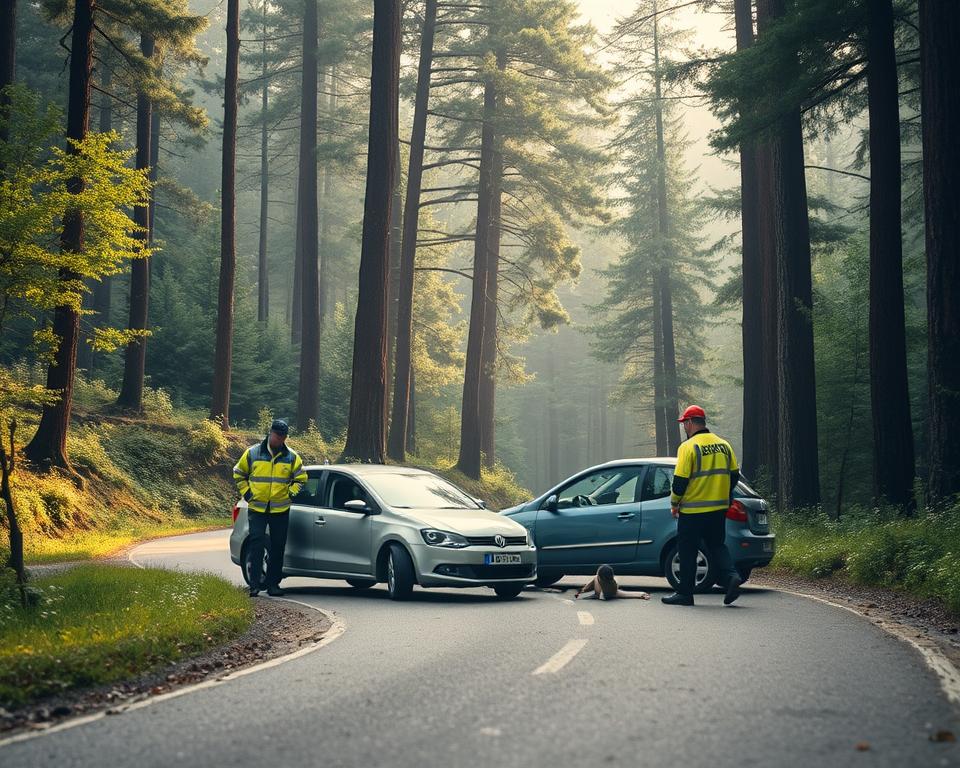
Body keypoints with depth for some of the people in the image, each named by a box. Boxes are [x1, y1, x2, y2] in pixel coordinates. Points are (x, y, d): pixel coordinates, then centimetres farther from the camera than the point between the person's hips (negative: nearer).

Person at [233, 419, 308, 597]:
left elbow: (301, 478, 14)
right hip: (257, 509, -2)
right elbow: (238, 474, 12)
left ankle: (273, 584, 14)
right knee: (257, 544, -10)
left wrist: (291, 492, 1)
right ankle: (255, 584, -8)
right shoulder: (252, 453, 0)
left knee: (278, 547, 6)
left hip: (281, 509, 2)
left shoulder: (291, 457, 3)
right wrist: (246, 492, 3)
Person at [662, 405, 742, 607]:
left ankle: (685, 593, 10)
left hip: (693, 510, -6)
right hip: (719, 508, 6)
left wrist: (674, 504, -1)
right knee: (716, 545, 16)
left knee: (687, 551, 5)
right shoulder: (723, 444, 8)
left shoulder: (689, 446, -12)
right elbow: (734, 475, 11)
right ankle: (731, 577, -7)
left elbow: (680, 480, -15)